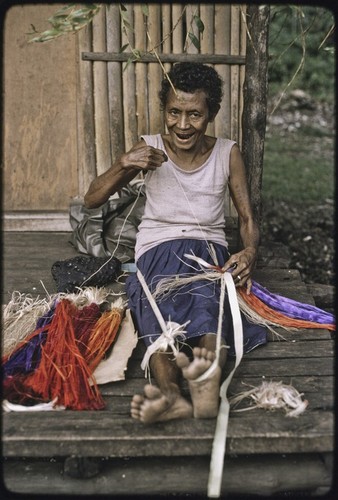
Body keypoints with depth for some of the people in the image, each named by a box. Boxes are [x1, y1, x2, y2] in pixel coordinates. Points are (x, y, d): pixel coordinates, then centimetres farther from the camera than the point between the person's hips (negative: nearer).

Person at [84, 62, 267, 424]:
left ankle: (208, 384, -66)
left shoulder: (228, 154, 8)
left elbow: (247, 219, 8)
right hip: (158, 250, 0)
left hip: (210, 250, 0)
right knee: (160, 297, -37)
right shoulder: (149, 150, 6)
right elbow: (91, 201, 5)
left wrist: (249, 252, -16)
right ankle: (171, 395, -62)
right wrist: (125, 164, -14)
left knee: (207, 295, -38)